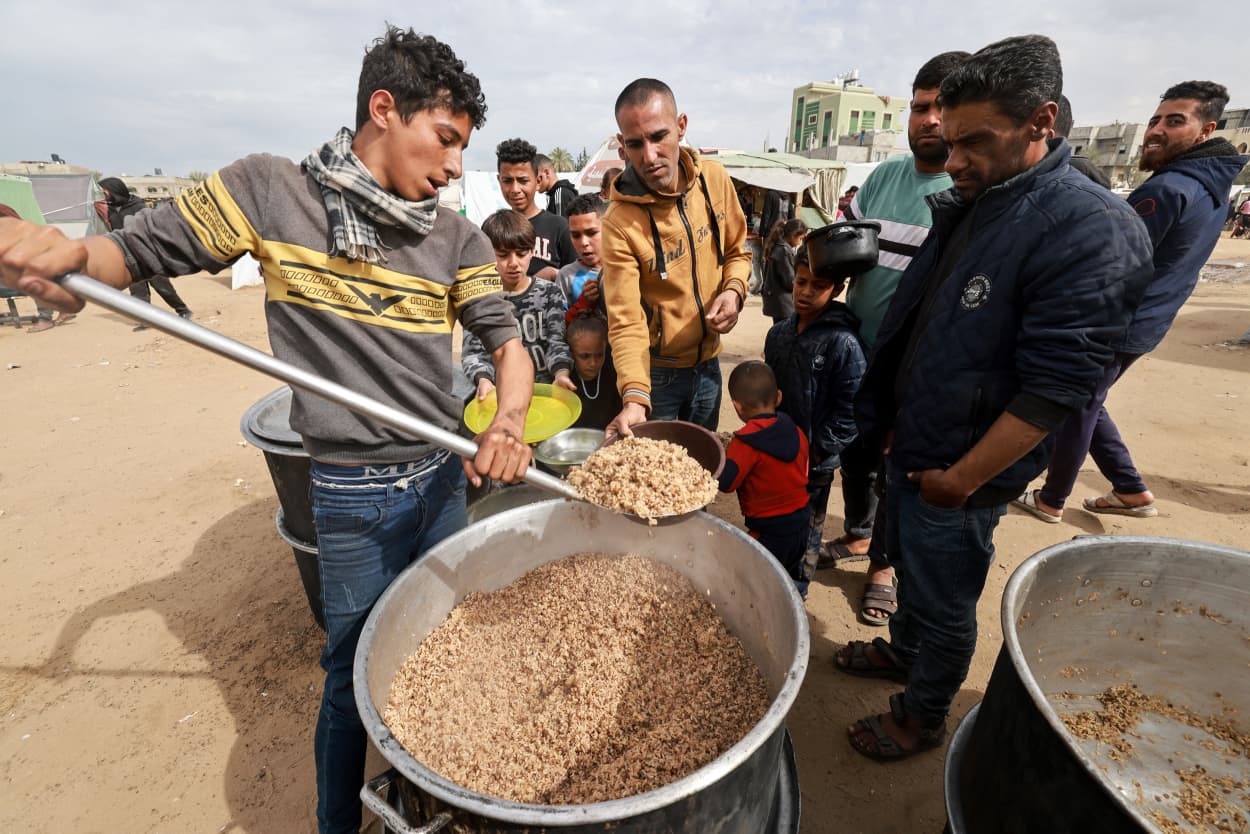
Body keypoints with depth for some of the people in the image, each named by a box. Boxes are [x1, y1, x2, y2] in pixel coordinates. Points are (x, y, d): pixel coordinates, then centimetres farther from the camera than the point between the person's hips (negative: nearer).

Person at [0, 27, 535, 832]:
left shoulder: (459, 238, 0)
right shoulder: (270, 189, -6)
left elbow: (506, 339, -5)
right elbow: (138, 252, 1)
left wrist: (509, 421, -25)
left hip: (446, 476, 4)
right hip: (355, 496, -3)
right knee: (354, 675, 13)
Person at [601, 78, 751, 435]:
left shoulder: (715, 178, -7)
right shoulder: (620, 222, -22)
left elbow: (737, 252, 7)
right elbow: (626, 322, -26)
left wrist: (733, 290, -14)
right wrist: (635, 397, -40)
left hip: (708, 363, 5)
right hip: (655, 372, -4)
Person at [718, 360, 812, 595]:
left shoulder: (747, 441, -21)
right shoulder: (797, 432, -1)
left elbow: (725, 482, -23)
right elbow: (804, 472, 11)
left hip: (769, 530, -8)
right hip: (800, 523, 8)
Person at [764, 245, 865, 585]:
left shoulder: (843, 343, -17)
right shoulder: (778, 333, 3)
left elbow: (851, 408, -17)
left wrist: (818, 450, -16)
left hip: (814, 460, -5)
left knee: (806, 529, 14)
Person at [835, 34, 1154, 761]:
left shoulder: (1092, 230, -19)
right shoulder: (966, 205, 5)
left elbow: (1052, 389, -22)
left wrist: (960, 479, -18)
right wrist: (896, 423, 11)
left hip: (959, 474, -7)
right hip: (911, 448, 7)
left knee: (945, 604, 12)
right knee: (908, 567, 25)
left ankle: (923, 718, 36)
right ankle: (902, 651, 50)